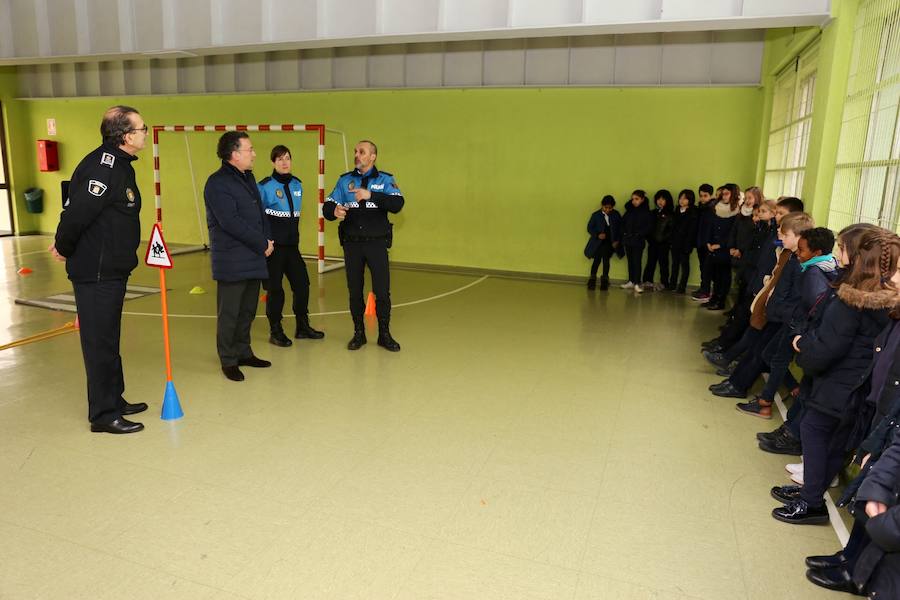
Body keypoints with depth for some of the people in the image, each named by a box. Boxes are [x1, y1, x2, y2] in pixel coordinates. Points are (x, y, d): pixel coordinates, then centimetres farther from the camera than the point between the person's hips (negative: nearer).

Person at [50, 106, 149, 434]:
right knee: (100, 342, -1)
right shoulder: (103, 166, -20)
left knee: (108, 339, 18)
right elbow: (76, 212, -24)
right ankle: (103, 415, 10)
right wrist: (65, 248, -9)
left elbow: (75, 210, 16)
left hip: (112, 269, 10)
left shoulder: (119, 164, 11)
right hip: (95, 273, -10)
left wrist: (66, 245, 13)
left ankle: (114, 400, 31)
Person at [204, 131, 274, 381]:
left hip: (253, 258, 8)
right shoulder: (217, 183, -13)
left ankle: (243, 352, 28)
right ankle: (228, 360, 12)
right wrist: (262, 244, -14)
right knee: (229, 313, 1)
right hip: (231, 260, -8)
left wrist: (267, 239, 2)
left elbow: (260, 211, 18)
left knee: (248, 310, 15)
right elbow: (231, 222, -20)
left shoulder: (248, 177, 16)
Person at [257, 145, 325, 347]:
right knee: (275, 289, 2)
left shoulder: (297, 184, 9)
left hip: (292, 245, 5)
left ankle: (303, 327, 22)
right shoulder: (265, 186, -9)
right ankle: (275, 331, 15)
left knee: (302, 284, 7)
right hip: (274, 246, -5)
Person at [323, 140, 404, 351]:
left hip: (376, 243, -2)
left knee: (382, 291, -2)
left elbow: (397, 204, -15)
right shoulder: (345, 180, 8)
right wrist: (334, 211, -23)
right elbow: (327, 206, 1)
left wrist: (371, 195, -27)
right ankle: (359, 333, 24)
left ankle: (384, 334, 14)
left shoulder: (385, 179, 2)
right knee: (355, 291, 9)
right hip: (352, 244, 2)